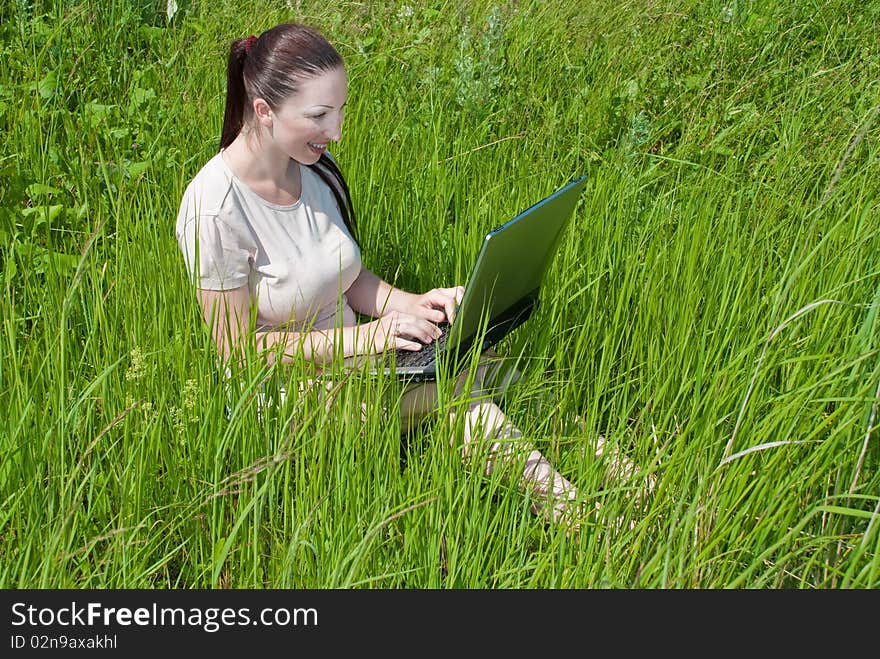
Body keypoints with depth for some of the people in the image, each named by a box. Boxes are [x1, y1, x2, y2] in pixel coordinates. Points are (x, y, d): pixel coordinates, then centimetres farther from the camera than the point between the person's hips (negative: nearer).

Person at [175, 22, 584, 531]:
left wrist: (411, 305, -11)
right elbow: (239, 347, -18)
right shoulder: (215, 209, -22)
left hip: (350, 354, 6)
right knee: (473, 377, -24)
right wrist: (367, 337, -24)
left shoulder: (316, 164, -2)